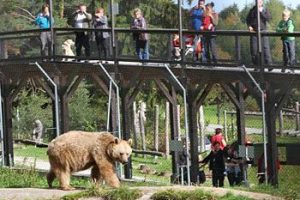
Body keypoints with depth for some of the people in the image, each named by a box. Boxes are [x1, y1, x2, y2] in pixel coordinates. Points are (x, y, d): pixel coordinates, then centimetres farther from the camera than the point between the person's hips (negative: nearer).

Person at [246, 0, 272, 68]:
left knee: (265, 48, -11)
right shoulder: (252, 10, 10)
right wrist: (249, 26, -2)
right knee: (253, 49, 2)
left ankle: (269, 64, -15)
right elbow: (247, 19, 16)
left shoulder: (265, 10, 5)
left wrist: (261, 12, -15)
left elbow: (268, 18, -9)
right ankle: (256, 65, 10)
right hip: (254, 32, 3)